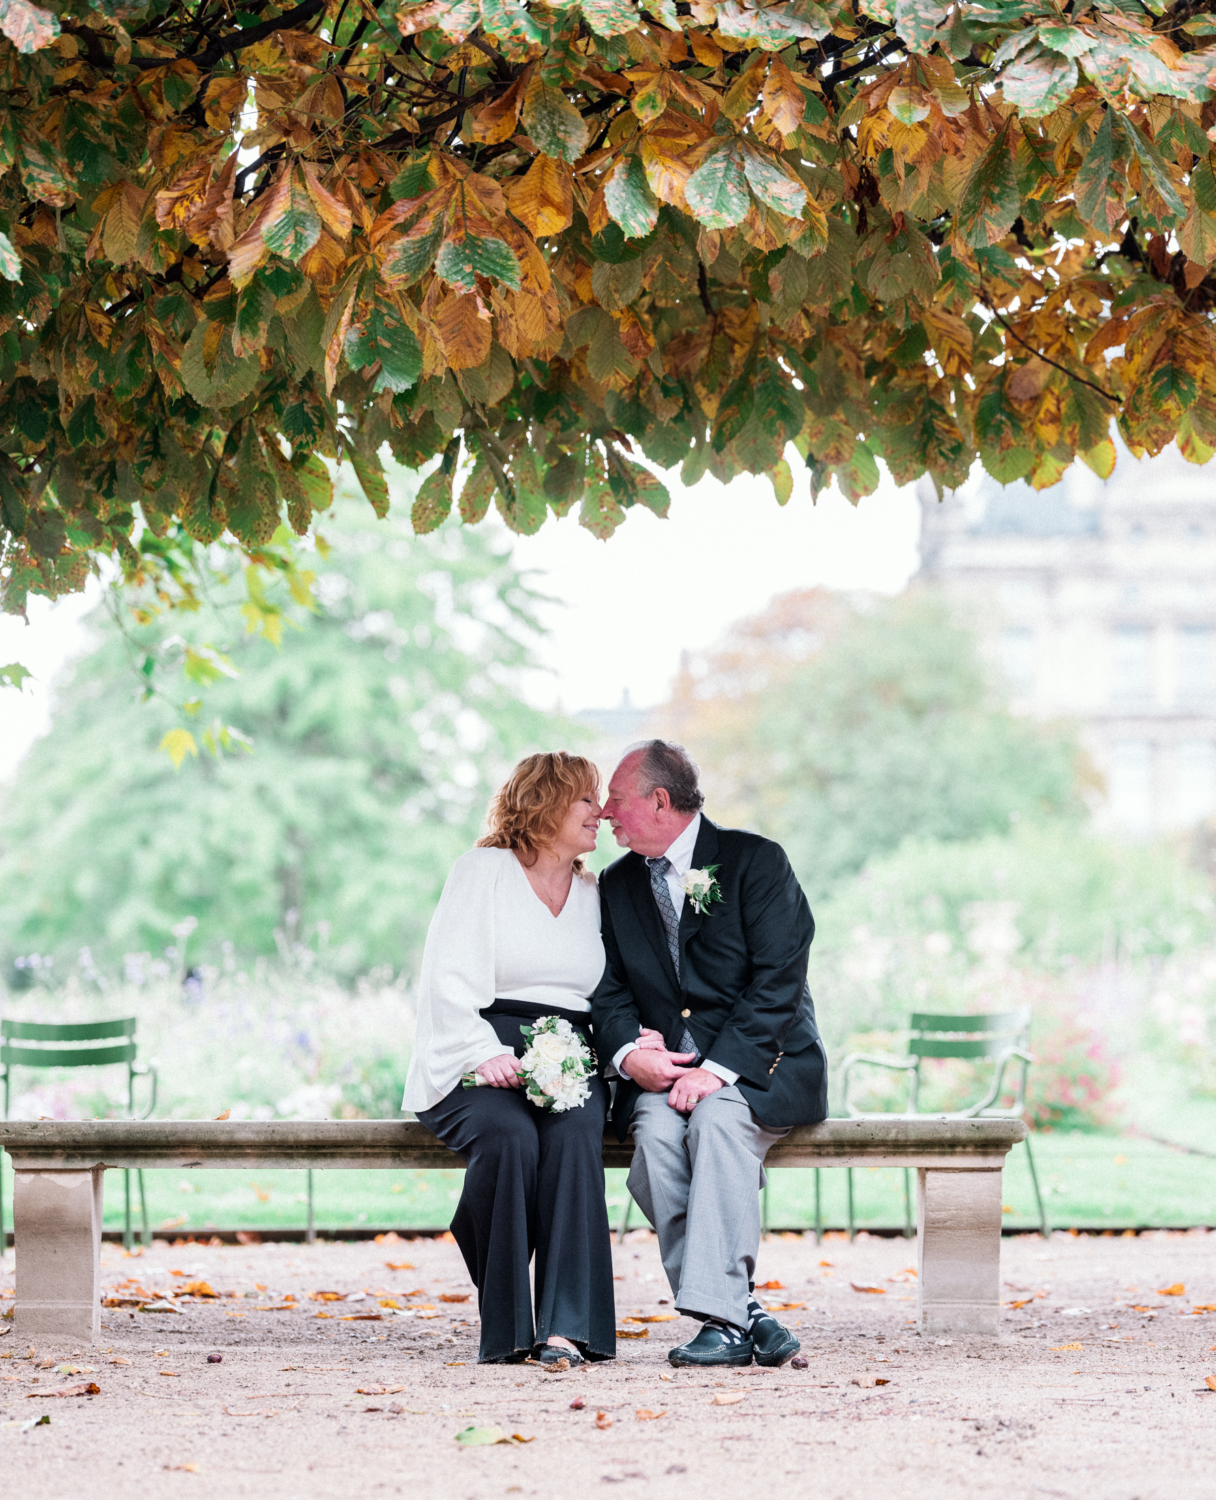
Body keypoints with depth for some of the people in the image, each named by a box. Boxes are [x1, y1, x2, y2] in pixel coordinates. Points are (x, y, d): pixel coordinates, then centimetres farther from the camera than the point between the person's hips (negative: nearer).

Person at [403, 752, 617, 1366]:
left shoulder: (594, 894, 21)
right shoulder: (482, 871, 6)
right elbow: (450, 981, -4)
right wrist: (486, 1053, -19)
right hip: (479, 1057, -3)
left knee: (574, 1134, -31)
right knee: (509, 1135, -35)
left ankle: (566, 1326, -37)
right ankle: (505, 1329, -27)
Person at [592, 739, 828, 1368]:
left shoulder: (756, 861, -3)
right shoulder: (618, 884, 15)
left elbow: (778, 982, -12)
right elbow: (610, 991, 10)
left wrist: (718, 1070, -23)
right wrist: (628, 1051, -13)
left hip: (759, 1065, -4)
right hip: (662, 1070, 4)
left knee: (717, 1120, -36)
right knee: (657, 1133, -30)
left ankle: (719, 1317, -38)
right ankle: (743, 1314, -27)